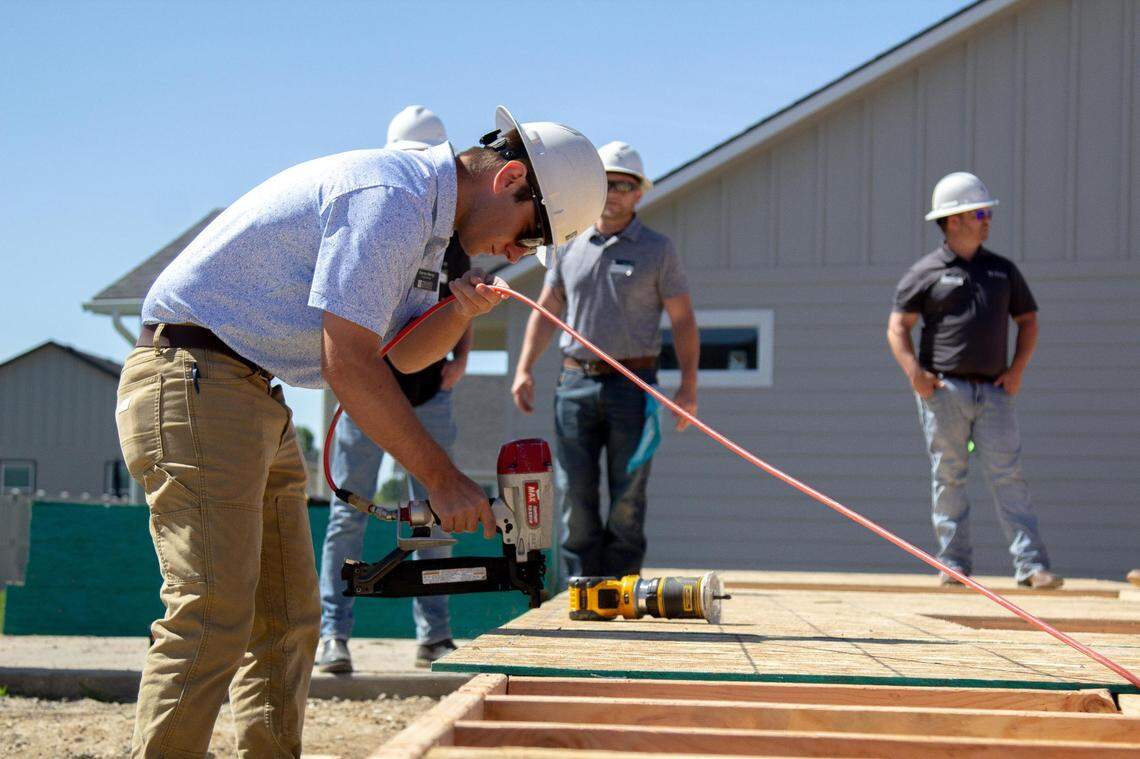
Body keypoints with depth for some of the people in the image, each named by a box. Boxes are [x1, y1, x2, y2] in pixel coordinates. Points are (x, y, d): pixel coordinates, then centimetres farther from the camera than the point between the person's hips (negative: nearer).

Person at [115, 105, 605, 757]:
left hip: (258, 398, 11)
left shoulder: (424, 212, 15)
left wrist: (460, 313, -2)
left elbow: (404, 352, 20)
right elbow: (347, 363, -21)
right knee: (213, 617, -16)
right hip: (196, 380, -11)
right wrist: (443, 478, -17)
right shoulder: (389, 196, -17)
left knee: (288, 620, 7)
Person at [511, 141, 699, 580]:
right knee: (574, 494, 0)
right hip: (575, 382, 3)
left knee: (627, 497, -1)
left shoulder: (657, 250, 5)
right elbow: (545, 311, 16)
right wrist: (524, 369, 4)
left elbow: (683, 320, 3)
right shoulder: (571, 248, 13)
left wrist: (688, 385, -7)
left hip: (632, 383, -3)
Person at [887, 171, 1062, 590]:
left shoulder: (1003, 269, 15)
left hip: (993, 390, 2)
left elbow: (1028, 320, 21)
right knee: (949, 477, 1)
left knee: (1008, 475, -5)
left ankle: (1031, 564, -9)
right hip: (943, 390, -2)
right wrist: (915, 373, -11)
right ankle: (954, 563, 7)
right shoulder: (926, 272, 4)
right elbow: (897, 326, 2)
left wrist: (1017, 369, 6)